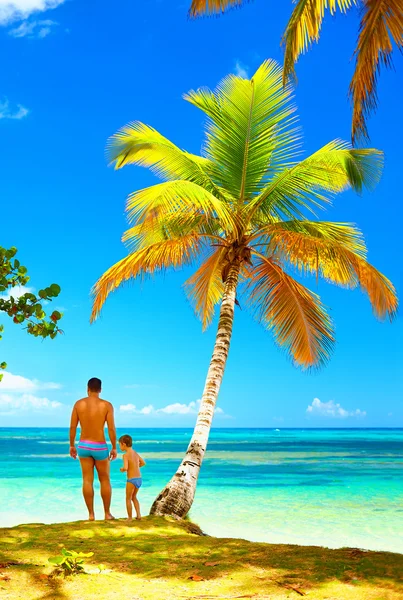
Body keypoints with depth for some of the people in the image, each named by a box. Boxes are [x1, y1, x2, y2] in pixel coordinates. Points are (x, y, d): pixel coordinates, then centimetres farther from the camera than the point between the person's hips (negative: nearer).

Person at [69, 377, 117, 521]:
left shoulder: (79, 403, -3)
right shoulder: (107, 405, -8)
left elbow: (72, 427, -1)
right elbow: (111, 429, -11)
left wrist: (72, 445, 10)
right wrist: (114, 448, -1)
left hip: (83, 446, 2)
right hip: (100, 447, -2)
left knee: (87, 480, 7)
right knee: (105, 481, 12)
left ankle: (91, 514, 10)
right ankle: (107, 514, 16)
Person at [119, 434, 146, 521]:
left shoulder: (126, 455, -14)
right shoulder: (135, 453, 10)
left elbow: (125, 468, -25)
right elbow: (143, 463, 22)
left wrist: (122, 469, -4)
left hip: (132, 480, -7)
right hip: (139, 479, 7)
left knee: (128, 499, 10)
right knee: (134, 497, 24)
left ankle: (130, 518, 15)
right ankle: (138, 515, 17)